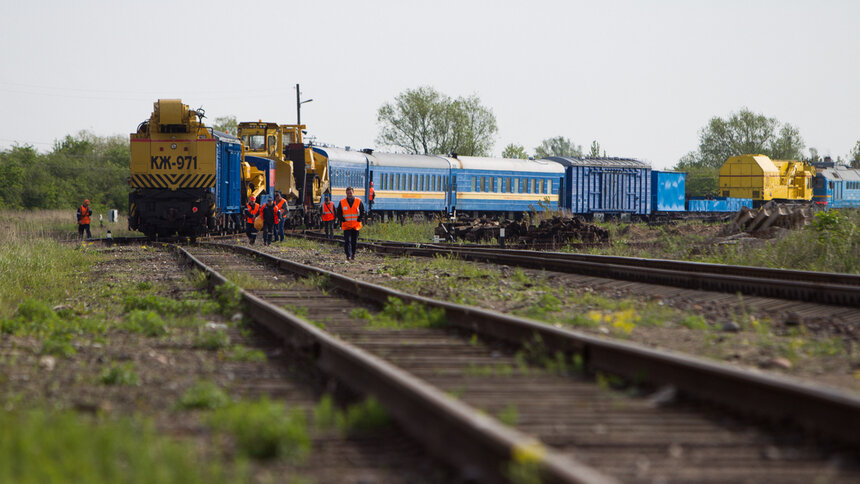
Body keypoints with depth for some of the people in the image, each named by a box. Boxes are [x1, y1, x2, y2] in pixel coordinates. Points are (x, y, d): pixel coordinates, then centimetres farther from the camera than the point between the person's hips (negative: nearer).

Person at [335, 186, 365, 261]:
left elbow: (362, 212, 7)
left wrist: (359, 219, -5)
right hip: (346, 226, -1)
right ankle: (348, 255, -18)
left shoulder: (358, 201, 2)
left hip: (356, 226, 1)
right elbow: (339, 213, 7)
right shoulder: (342, 202, 2)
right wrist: (342, 220, -7)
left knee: (354, 241, 9)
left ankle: (353, 254, 23)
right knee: (347, 241, -13)